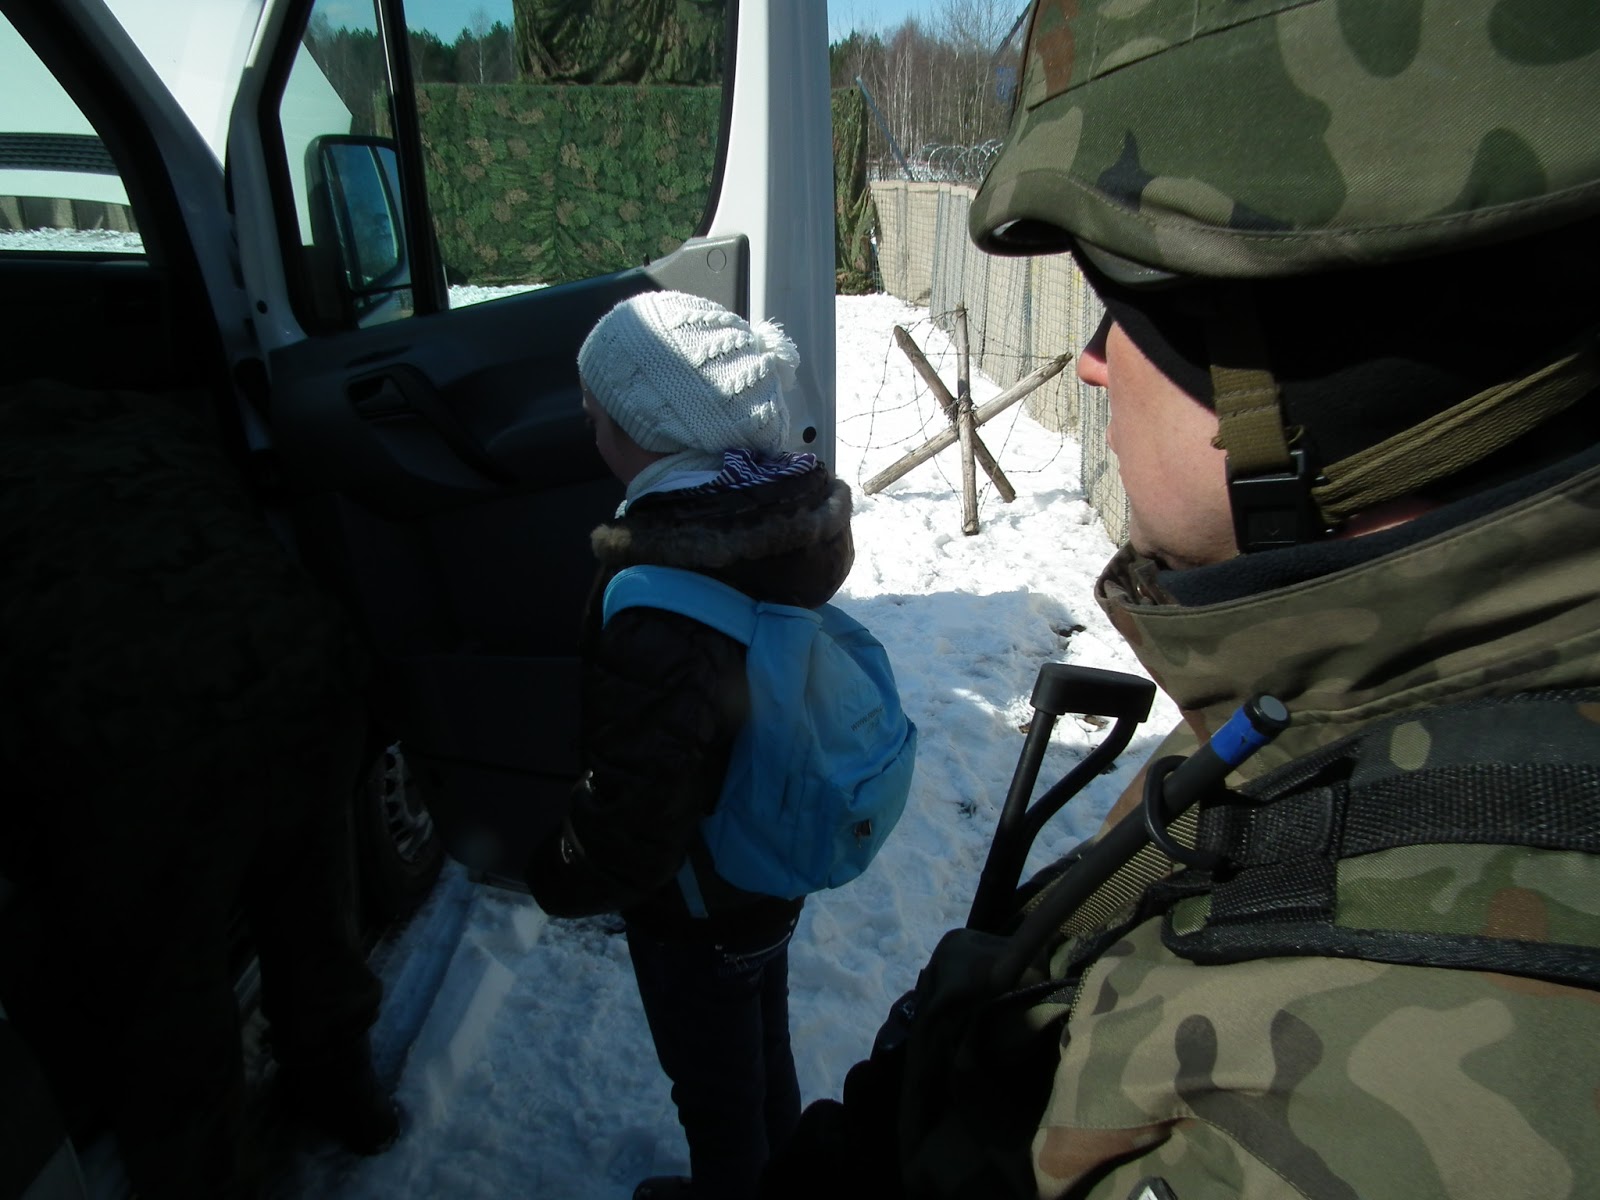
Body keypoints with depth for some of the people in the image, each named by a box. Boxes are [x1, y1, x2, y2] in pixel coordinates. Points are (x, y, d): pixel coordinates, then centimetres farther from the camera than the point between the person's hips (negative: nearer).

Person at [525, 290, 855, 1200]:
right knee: (764, 1042, 33)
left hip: (696, 915, -7)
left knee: (714, 1086, 23)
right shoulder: (797, 511, -14)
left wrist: (558, 878, -9)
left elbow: (633, 830, -30)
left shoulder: (655, 618, -39)